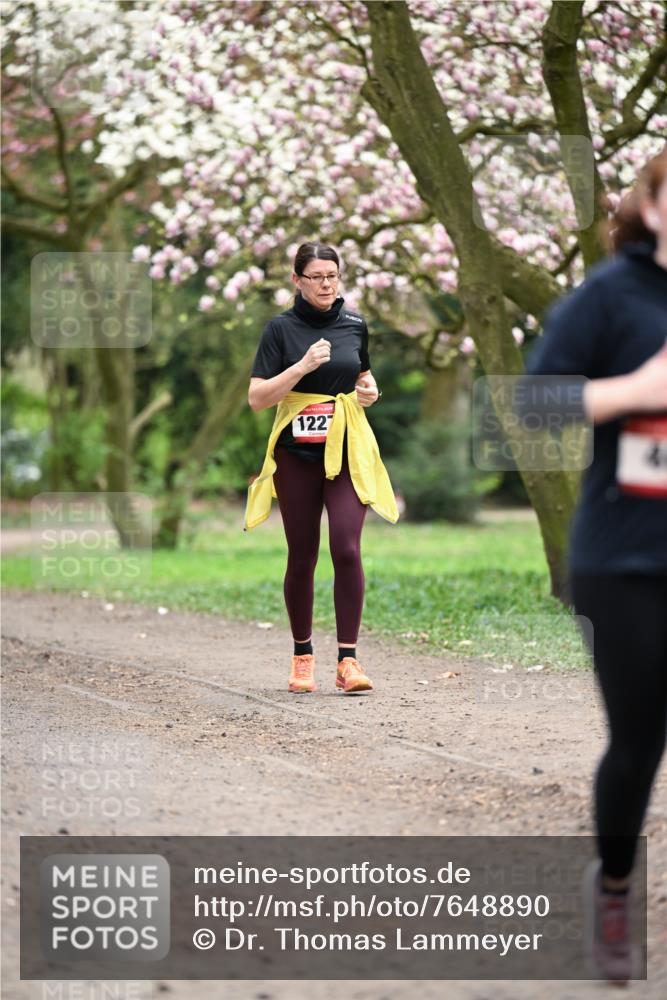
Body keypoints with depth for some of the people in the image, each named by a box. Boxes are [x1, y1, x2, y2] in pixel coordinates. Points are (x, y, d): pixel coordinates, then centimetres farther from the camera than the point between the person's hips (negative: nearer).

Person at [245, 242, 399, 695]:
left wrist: (369, 391, 1)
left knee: (346, 548, -13)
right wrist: (303, 365, -18)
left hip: (348, 450, 1)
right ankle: (303, 656, 21)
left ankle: (348, 658, -8)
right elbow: (257, 397, -8)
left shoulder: (355, 325, 7)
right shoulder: (282, 328, -2)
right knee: (302, 556, 5)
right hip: (297, 453, -1)